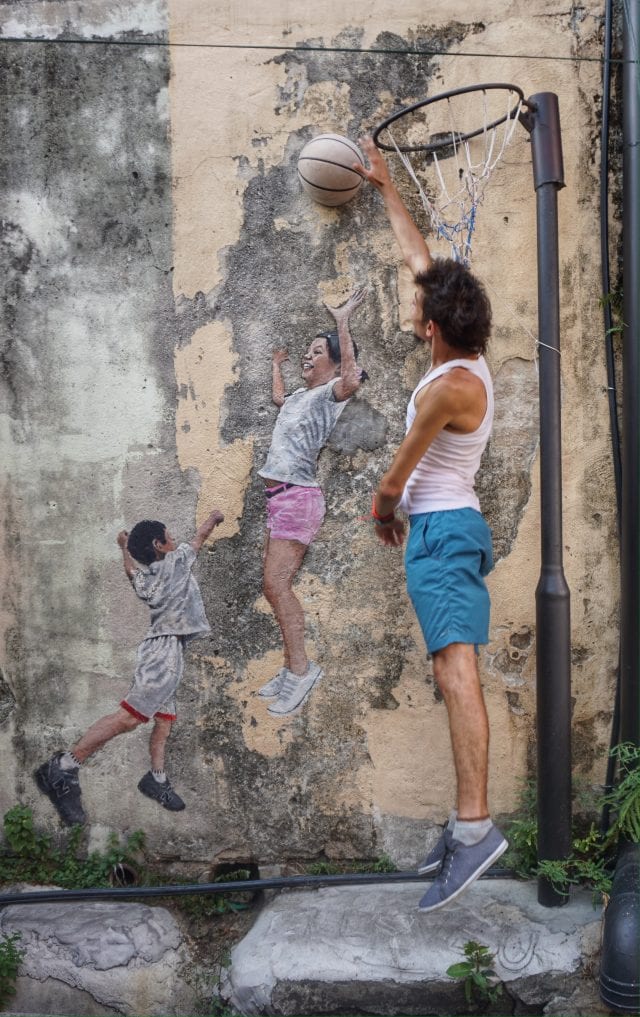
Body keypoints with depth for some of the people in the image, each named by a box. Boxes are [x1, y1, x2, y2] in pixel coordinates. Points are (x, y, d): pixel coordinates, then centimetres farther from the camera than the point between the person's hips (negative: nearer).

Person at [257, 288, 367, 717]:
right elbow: (278, 397, 47)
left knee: (276, 584, -16)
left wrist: (344, 323, -23)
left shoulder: (331, 392, -4)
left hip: (298, 497, -9)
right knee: (276, 587, 7)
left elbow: (353, 380, -28)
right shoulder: (300, 397, 22)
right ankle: (293, 669, 12)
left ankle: (301, 668, -12)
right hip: (279, 497, 9)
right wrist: (276, 365, 56)